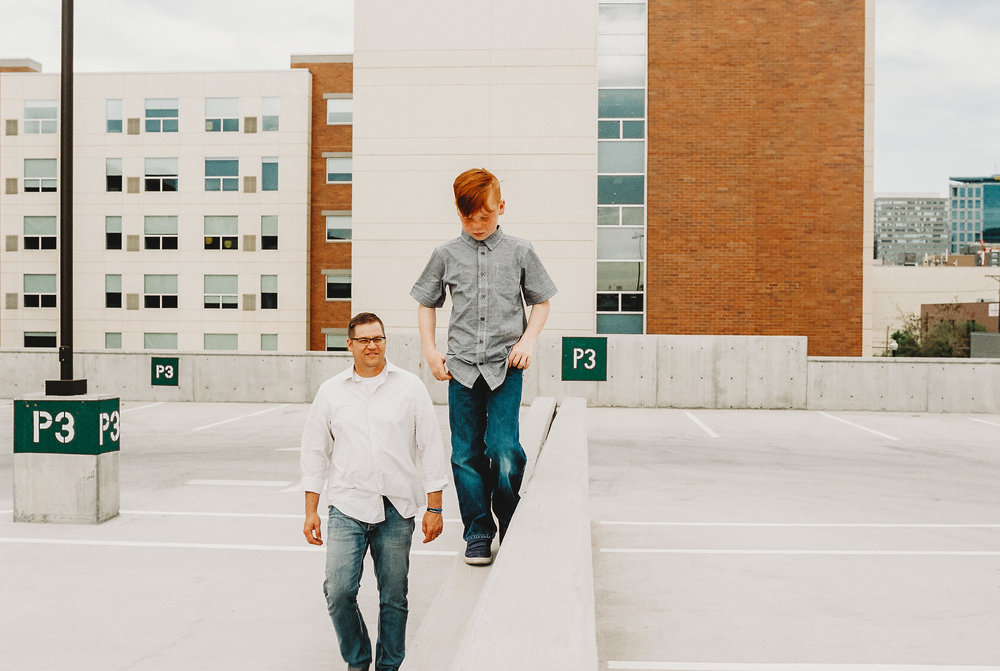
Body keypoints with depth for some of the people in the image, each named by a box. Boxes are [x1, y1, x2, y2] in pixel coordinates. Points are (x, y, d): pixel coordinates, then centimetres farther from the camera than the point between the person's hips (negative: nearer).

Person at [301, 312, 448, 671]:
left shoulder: (410, 386, 3)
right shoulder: (331, 391, 6)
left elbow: (431, 448, 4)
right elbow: (315, 451, 11)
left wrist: (434, 508, 1)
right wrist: (310, 511, 7)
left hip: (397, 510, 0)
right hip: (347, 506, 1)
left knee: (394, 598, 6)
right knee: (338, 591, -8)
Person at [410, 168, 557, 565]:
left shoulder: (520, 252, 4)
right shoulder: (446, 255, 6)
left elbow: (541, 301, 12)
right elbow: (426, 304, 16)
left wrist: (528, 340, -2)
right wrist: (430, 350, 6)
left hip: (505, 367, -2)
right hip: (462, 368, 2)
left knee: (503, 450, -11)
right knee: (466, 455, 4)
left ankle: (511, 528, 13)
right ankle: (478, 534, 17)